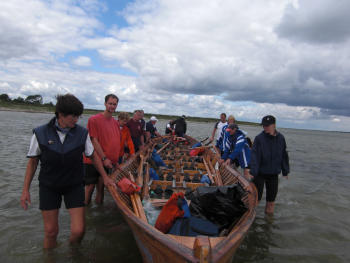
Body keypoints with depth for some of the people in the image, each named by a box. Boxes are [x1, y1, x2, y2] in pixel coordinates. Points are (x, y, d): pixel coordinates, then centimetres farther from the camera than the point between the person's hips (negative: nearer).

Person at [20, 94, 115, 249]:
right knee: (51, 231, 7)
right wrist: (25, 190, 2)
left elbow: (94, 156, 4)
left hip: (74, 186, 1)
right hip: (48, 187, 0)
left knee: (78, 230, -3)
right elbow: (32, 162, 0)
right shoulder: (40, 133, -10)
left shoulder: (82, 133, -8)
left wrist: (105, 177, 5)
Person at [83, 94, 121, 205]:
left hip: (109, 162, 5)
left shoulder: (116, 123, 9)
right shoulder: (94, 119, -9)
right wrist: (104, 158, -17)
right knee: (90, 186, 2)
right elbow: (94, 141, -14)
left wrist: (116, 160, 11)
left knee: (101, 186, 13)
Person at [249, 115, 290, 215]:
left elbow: (284, 156, 10)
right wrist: (253, 172, -23)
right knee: (256, 197, 2)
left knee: (271, 199, 14)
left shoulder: (281, 138, 0)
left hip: (274, 174, 4)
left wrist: (285, 171, 13)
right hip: (260, 173, -3)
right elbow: (254, 156, -16)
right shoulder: (259, 138, -12)